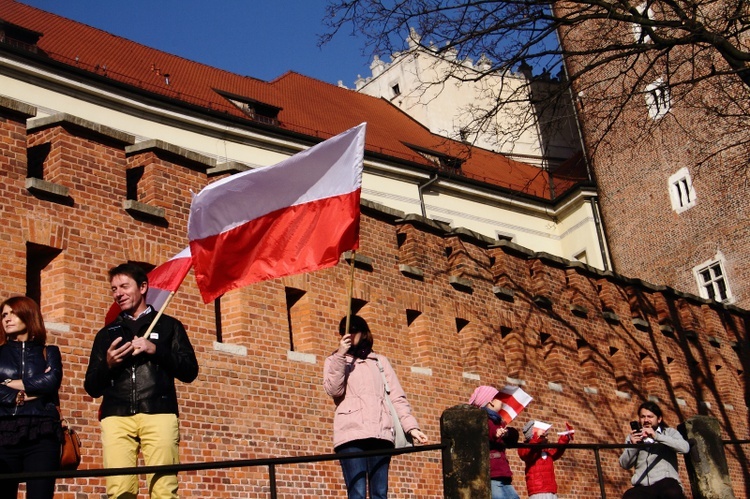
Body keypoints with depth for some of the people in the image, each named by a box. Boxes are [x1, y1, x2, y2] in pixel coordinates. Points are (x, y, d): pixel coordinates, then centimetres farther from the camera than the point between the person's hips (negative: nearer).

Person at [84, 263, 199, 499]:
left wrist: (155, 350, -5)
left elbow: (189, 371, 7)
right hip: (116, 417, 2)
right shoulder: (107, 334, 25)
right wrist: (107, 364, 0)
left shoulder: (168, 326, 18)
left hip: (159, 414, -2)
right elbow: (92, 387, 20)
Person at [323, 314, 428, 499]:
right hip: (351, 433, -2)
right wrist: (341, 355, -9)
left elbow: (397, 397, 13)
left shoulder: (380, 361, 23)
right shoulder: (335, 361, 19)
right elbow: (333, 390, -2)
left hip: (381, 433, 2)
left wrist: (411, 426, 0)